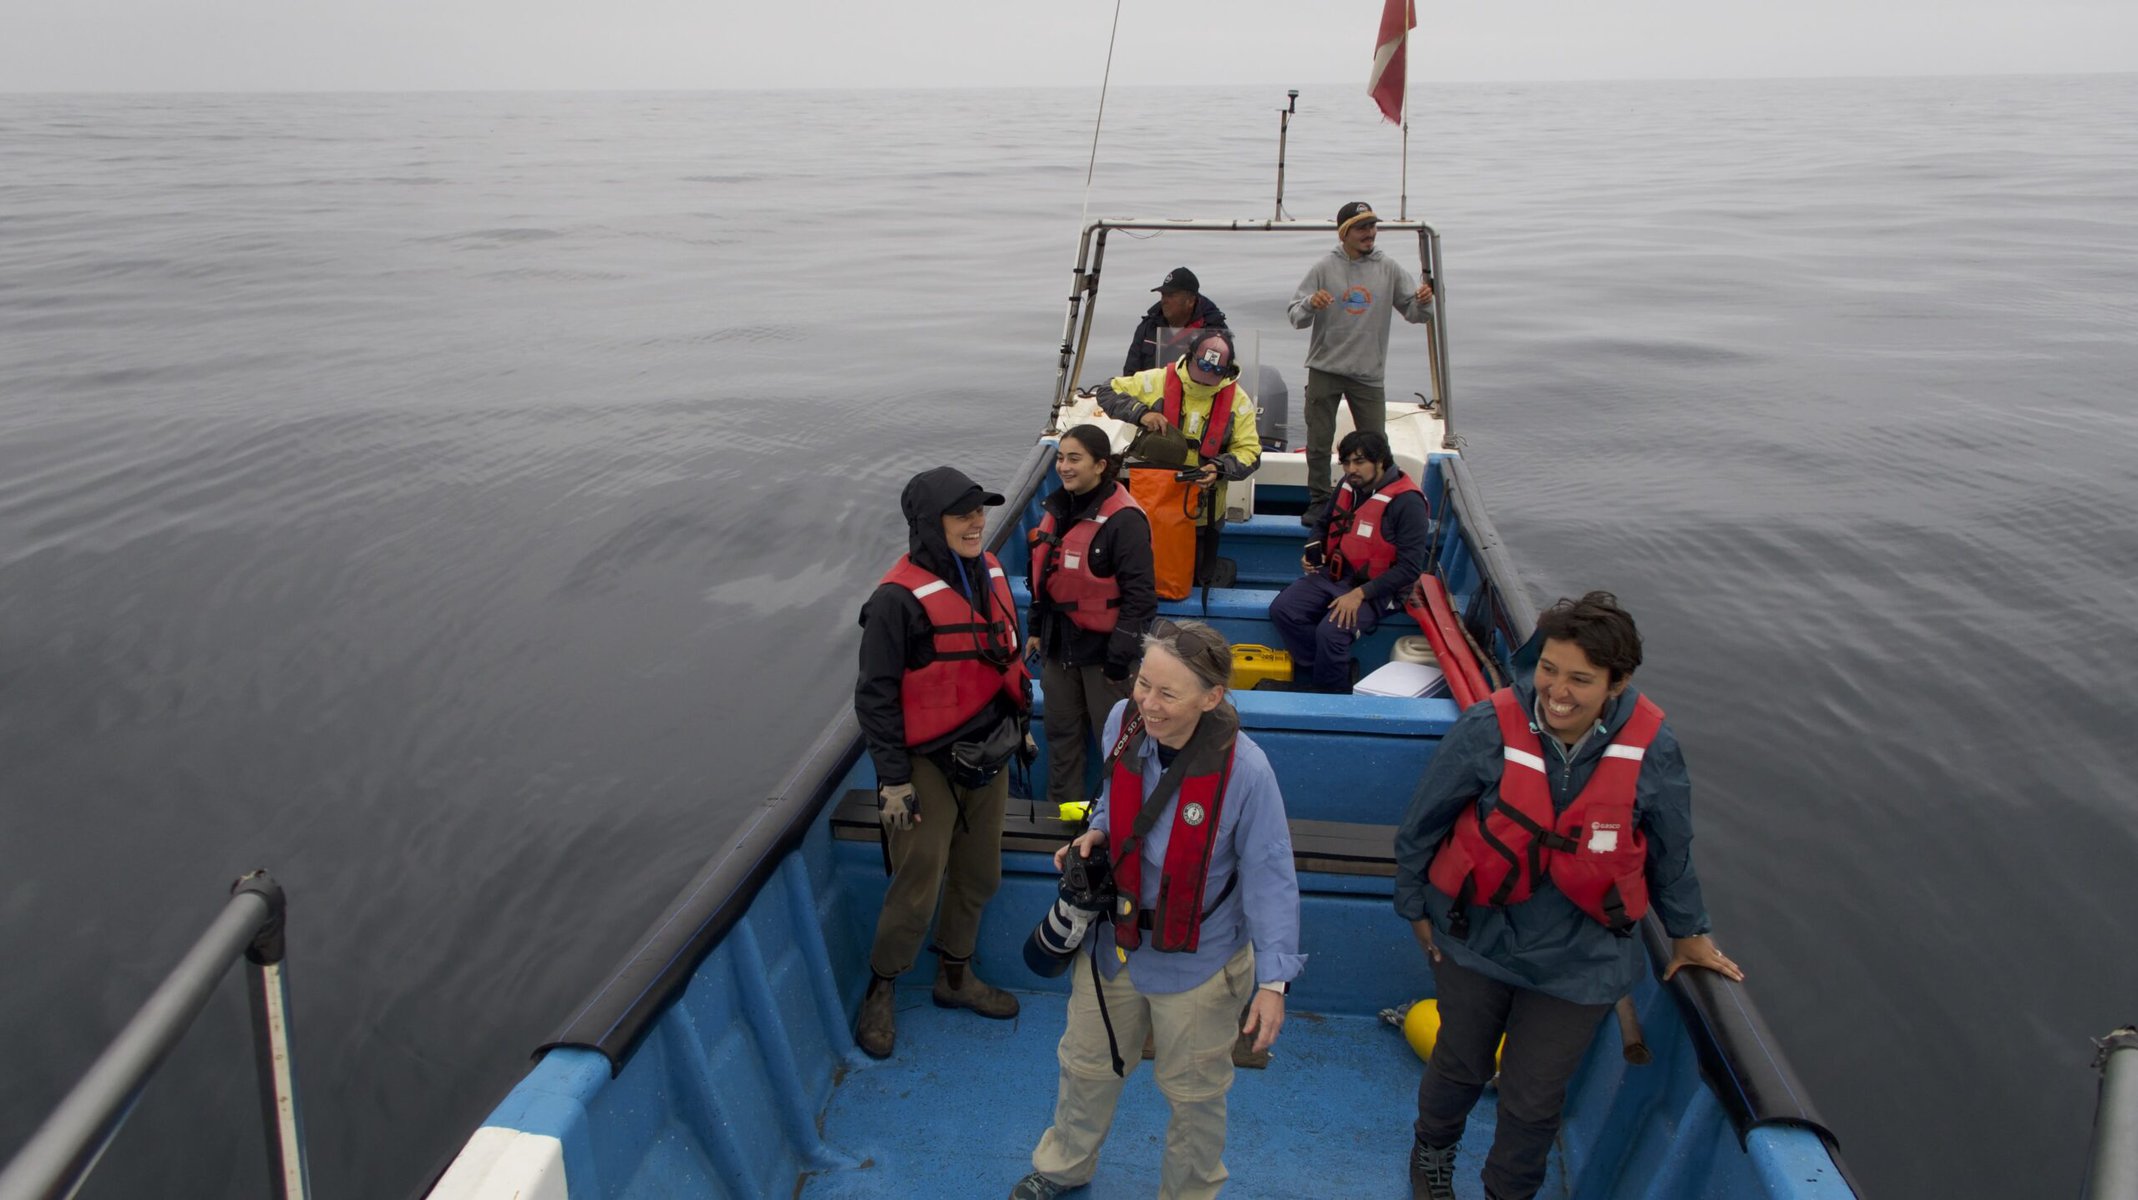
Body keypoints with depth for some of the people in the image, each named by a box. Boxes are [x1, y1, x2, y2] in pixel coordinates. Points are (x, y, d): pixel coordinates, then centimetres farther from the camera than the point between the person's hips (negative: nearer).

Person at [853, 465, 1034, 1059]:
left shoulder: (989, 571, 1)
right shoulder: (899, 598, -21)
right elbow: (876, 693, -17)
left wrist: (1019, 722, 19)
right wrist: (892, 777, -16)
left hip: (987, 756, 7)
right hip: (929, 764, -7)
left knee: (978, 875, 19)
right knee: (917, 887, 3)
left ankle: (956, 976, 40)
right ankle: (879, 992, 25)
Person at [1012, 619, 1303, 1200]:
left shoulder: (1244, 770, -31)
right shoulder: (1123, 722, -17)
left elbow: (1270, 878, -20)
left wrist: (1273, 978, -21)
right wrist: (1096, 832, -12)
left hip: (1197, 962, -4)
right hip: (1113, 938, 5)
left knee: (1194, 1092, 22)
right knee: (1088, 1064, 28)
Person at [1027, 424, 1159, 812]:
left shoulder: (1124, 519, -20)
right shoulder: (1057, 509, 6)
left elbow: (1139, 594, -19)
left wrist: (1120, 656, -18)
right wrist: (1036, 629, 17)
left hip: (1103, 644, -8)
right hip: (1059, 639, 8)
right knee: (1061, 729, 18)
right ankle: (1062, 804, 33)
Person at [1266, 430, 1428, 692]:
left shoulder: (1407, 502, -18)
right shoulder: (1350, 485, 3)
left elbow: (1409, 568, -19)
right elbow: (1324, 524, 23)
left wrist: (1360, 593, -24)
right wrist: (1313, 552, 1)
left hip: (1376, 588, -7)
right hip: (1333, 574, 7)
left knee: (1330, 632, -29)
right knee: (1282, 609, -13)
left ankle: (1332, 694, -5)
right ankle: (1316, 670, -3)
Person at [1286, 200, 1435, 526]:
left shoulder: (1388, 269, 3)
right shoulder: (1325, 268, -2)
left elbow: (1414, 312, 6)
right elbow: (1294, 315, -4)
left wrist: (1424, 302, -16)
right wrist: (1310, 304, -26)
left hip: (1369, 374, 1)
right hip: (1325, 370, -1)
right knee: (1319, 441, 4)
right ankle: (1319, 502, 18)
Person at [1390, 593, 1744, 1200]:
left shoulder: (1651, 748, -20)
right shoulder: (1490, 727, -25)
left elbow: (1671, 851, 0)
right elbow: (1421, 824, -9)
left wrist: (1688, 932, 14)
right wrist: (1415, 907, 2)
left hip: (1578, 962, 0)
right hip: (1476, 940, 0)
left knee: (1532, 1102, 15)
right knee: (1461, 1064, 24)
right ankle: (1432, 1148, 57)